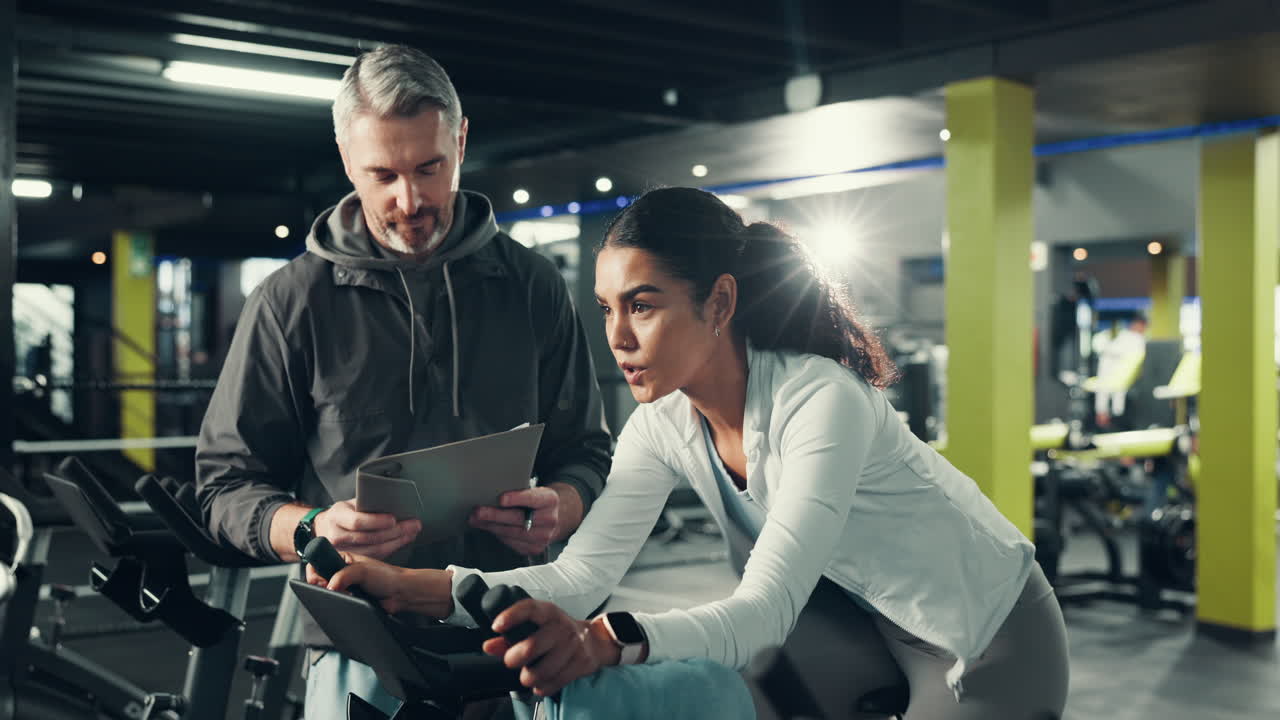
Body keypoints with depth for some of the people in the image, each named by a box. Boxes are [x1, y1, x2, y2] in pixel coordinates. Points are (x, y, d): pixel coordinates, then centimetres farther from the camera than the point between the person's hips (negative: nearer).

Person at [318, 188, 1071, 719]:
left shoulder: (820, 402, -33)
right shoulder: (664, 426, -12)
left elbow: (764, 612, -41)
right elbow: (577, 577, -17)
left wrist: (607, 641, -57)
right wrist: (413, 586, -30)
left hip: (993, 639, -6)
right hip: (878, 625, 6)